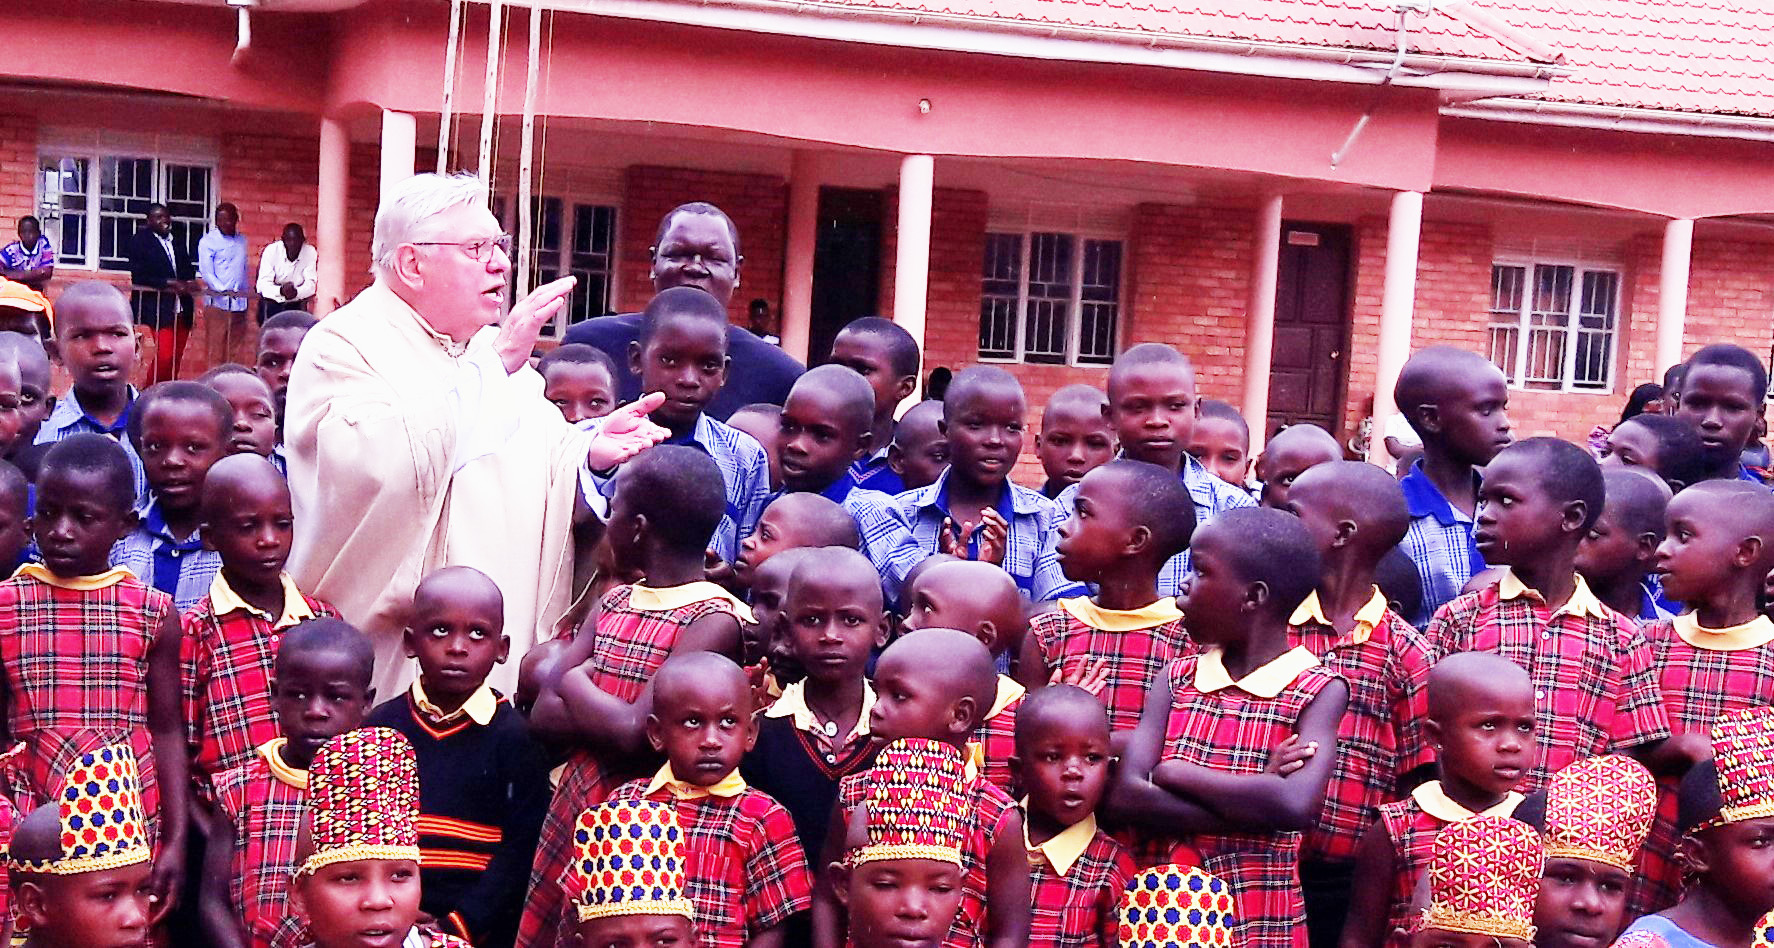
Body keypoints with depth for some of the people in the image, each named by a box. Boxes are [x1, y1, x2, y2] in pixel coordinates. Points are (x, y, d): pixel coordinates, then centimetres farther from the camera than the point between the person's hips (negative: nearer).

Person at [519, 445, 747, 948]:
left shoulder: (713, 619, -15)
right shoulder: (615, 601, 9)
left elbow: (634, 733, -23)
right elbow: (543, 714, 3)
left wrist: (574, 684, -6)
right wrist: (608, 717, -15)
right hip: (571, 807, 7)